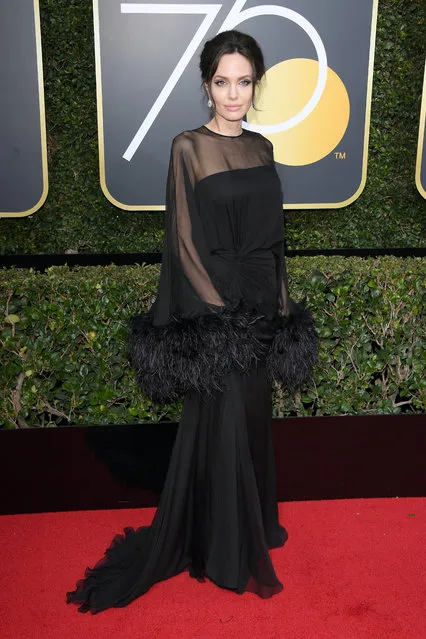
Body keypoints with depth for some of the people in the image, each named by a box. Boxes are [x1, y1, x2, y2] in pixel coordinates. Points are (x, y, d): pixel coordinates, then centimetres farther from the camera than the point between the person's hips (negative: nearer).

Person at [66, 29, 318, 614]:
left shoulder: (261, 148, 10)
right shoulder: (189, 148, -9)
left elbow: (274, 237, 12)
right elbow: (186, 242, -12)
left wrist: (281, 304, 10)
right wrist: (221, 311, -15)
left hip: (263, 306, 7)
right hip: (216, 311, -6)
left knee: (254, 420, 18)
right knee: (222, 425, 3)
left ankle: (256, 522, 39)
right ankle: (227, 550, 22)